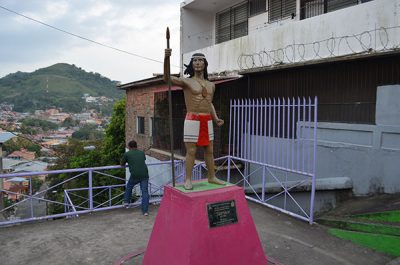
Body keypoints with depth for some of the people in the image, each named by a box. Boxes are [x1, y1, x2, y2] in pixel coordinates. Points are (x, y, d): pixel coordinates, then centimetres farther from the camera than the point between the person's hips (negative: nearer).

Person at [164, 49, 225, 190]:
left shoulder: (211, 85, 14)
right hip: (192, 120, -5)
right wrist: (166, 58, -33)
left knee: (209, 151, 10)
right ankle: (188, 180, 6)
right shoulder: (186, 82, -3)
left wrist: (216, 119, 8)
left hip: (207, 121, 5)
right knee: (191, 151, -4)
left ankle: (212, 177, 23)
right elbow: (167, 78, -18)